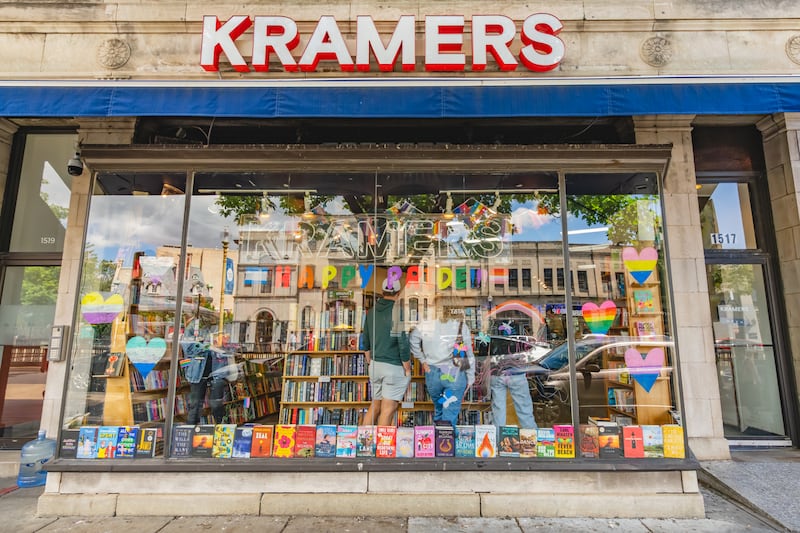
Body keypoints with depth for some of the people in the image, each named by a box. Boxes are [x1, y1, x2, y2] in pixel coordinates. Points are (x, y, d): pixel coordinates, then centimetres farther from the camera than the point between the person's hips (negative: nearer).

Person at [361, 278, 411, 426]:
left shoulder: (371, 312, 6)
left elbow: (366, 343, 13)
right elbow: (403, 343, -16)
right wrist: (407, 369, -7)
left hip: (375, 365, 7)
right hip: (394, 366, -6)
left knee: (375, 406, 20)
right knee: (388, 409, 2)